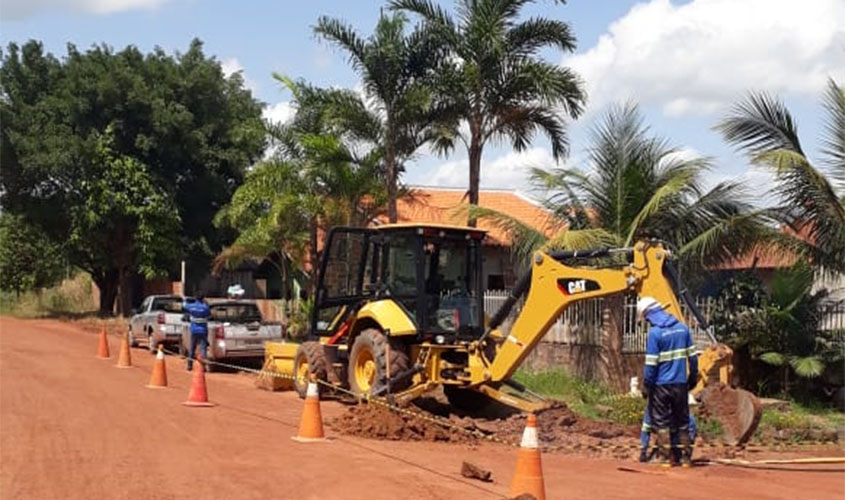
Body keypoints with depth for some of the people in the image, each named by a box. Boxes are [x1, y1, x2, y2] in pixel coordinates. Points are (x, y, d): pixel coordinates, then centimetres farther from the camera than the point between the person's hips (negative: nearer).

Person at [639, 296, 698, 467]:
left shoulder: (655, 333, -15)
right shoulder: (682, 328, 2)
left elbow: (651, 364, -14)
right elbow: (692, 356, 7)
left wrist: (647, 386, -6)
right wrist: (693, 377, 18)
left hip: (661, 384, -5)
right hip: (680, 383, 5)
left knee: (661, 421, 4)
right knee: (682, 421, 13)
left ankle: (665, 458, 4)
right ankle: (686, 457, 16)